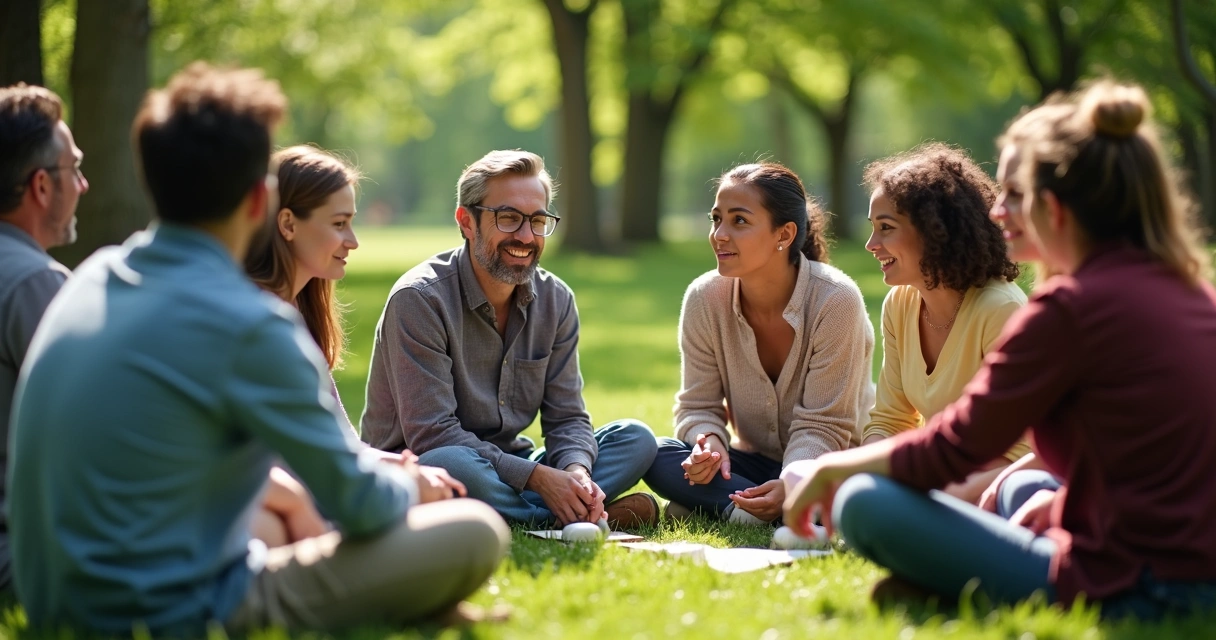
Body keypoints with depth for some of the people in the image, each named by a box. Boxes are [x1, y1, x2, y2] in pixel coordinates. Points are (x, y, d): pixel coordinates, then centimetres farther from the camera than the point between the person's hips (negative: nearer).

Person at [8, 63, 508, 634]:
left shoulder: (92, 279, 5)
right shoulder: (249, 327, -19)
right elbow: (355, 502, -11)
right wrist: (409, 488, 12)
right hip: (178, 616, -9)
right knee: (475, 532, -8)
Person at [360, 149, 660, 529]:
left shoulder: (556, 301, 3)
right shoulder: (419, 299, -17)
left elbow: (566, 417, 2)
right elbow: (432, 436, -23)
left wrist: (577, 474, -22)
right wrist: (537, 476, -27)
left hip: (507, 471, 6)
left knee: (635, 439, -6)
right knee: (453, 465, -40)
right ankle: (579, 521, -20)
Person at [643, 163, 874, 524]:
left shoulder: (835, 300, -21)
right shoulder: (704, 299, -10)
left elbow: (821, 426, -20)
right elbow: (698, 405, -3)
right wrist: (709, 442, -27)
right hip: (754, 460, 3)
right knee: (657, 456, -22)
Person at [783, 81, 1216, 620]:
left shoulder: (1071, 306, -15)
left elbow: (953, 449, -8)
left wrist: (832, 467, 7)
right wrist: (1056, 500, 23)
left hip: (1123, 592, -9)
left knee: (866, 503, -5)